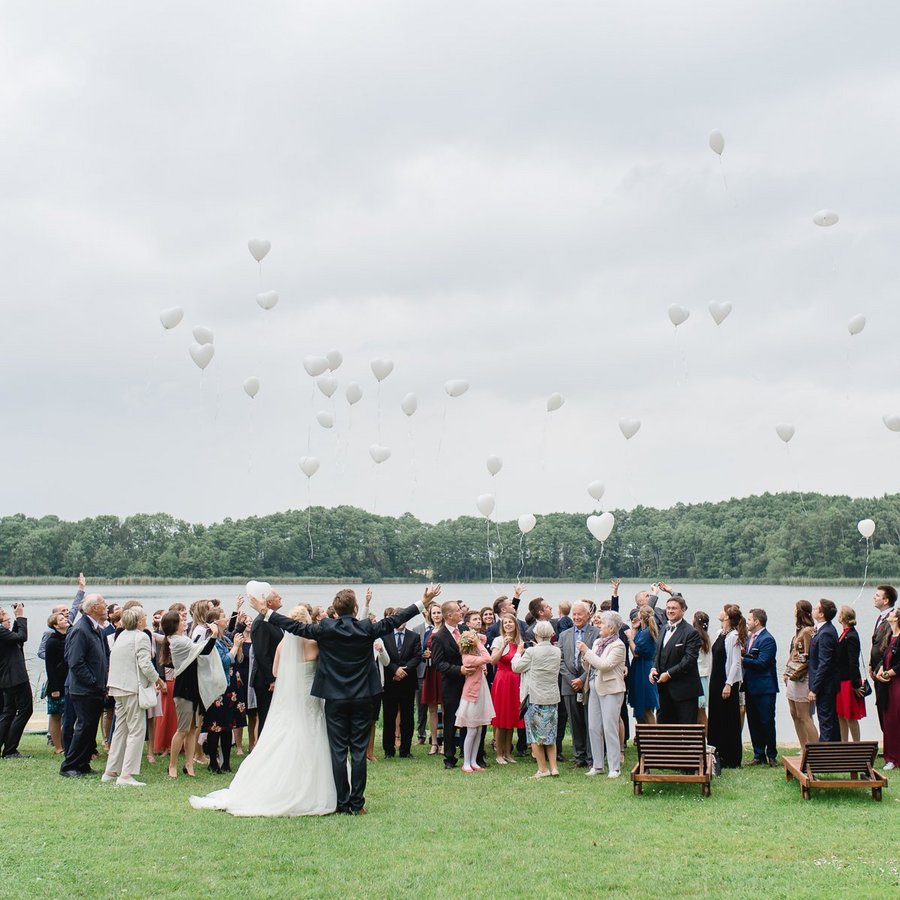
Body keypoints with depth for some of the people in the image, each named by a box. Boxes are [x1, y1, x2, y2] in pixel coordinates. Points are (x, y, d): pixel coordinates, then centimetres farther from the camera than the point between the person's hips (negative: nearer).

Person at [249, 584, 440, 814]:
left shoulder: (326, 629, -7)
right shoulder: (367, 629, -6)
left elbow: (295, 627, -1)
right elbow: (394, 620, 3)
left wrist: (266, 612, 10)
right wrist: (423, 603, 13)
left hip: (335, 700, 0)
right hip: (362, 699, 0)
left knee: (338, 752, 5)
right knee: (359, 752, 4)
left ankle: (343, 803, 6)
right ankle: (357, 804, 6)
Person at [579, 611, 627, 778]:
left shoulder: (618, 646, -9)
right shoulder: (597, 642, 13)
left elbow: (604, 665, -20)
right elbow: (589, 668, 14)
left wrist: (587, 651, -15)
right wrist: (584, 655, -4)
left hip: (610, 690, -7)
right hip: (594, 689, 7)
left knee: (610, 729, -6)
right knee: (593, 728, 7)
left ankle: (615, 768, 0)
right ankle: (597, 765, 16)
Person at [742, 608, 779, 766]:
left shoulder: (767, 640, -14)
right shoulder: (750, 637, 15)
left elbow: (761, 663, -21)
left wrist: (743, 661, -18)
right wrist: (743, 654, -6)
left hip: (764, 688, -9)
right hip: (751, 687, 9)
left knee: (767, 722, -1)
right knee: (753, 722, 10)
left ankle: (771, 756, 8)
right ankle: (759, 756, 16)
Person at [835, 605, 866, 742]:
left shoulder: (851, 637, -19)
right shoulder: (845, 634, 9)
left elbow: (853, 663, -20)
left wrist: (855, 685, -19)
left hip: (849, 682, -9)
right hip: (841, 681, 9)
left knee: (850, 717, -2)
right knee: (841, 716, 13)